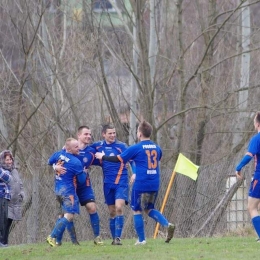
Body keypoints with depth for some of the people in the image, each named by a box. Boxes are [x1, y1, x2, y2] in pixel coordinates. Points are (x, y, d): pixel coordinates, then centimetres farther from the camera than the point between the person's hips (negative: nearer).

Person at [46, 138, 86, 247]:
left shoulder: (59, 154, 1)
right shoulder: (76, 162, -18)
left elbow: (50, 162, 22)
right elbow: (82, 180, -8)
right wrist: (84, 172, 10)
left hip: (58, 189, 9)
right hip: (68, 191, -9)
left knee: (64, 215, 19)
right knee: (69, 216, -10)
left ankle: (58, 240, 16)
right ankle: (52, 237, -18)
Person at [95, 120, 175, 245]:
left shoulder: (136, 148, -8)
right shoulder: (157, 148, 10)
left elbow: (118, 159, -2)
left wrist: (103, 157, 15)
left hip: (141, 184, -5)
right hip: (154, 185, 5)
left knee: (137, 210, 10)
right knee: (149, 209, 19)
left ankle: (141, 239, 8)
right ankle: (167, 224, -6)